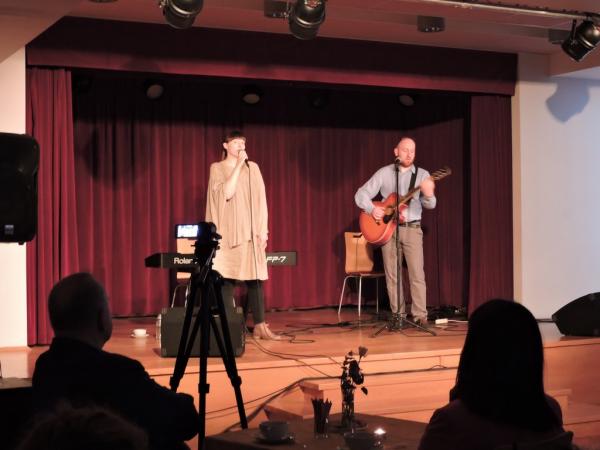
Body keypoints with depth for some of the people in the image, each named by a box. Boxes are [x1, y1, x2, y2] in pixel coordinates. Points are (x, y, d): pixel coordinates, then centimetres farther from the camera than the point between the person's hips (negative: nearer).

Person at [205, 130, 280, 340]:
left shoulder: (252, 168, 11)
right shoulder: (217, 168, 3)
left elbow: (260, 199, 7)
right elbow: (226, 193, -14)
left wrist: (263, 229, -1)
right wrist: (238, 165, -12)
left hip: (250, 230, 2)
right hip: (228, 231, -2)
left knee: (254, 277, 0)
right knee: (226, 278, -4)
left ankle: (260, 326, 3)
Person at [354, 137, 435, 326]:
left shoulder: (422, 174, 2)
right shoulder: (384, 173, 3)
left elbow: (430, 205, -7)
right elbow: (361, 194, 3)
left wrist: (428, 195, -30)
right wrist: (372, 209, -16)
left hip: (412, 228, -1)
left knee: (417, 273, -9)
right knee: (392, 274, 3)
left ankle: (420, 315, -4)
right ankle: (398, 314, 11)